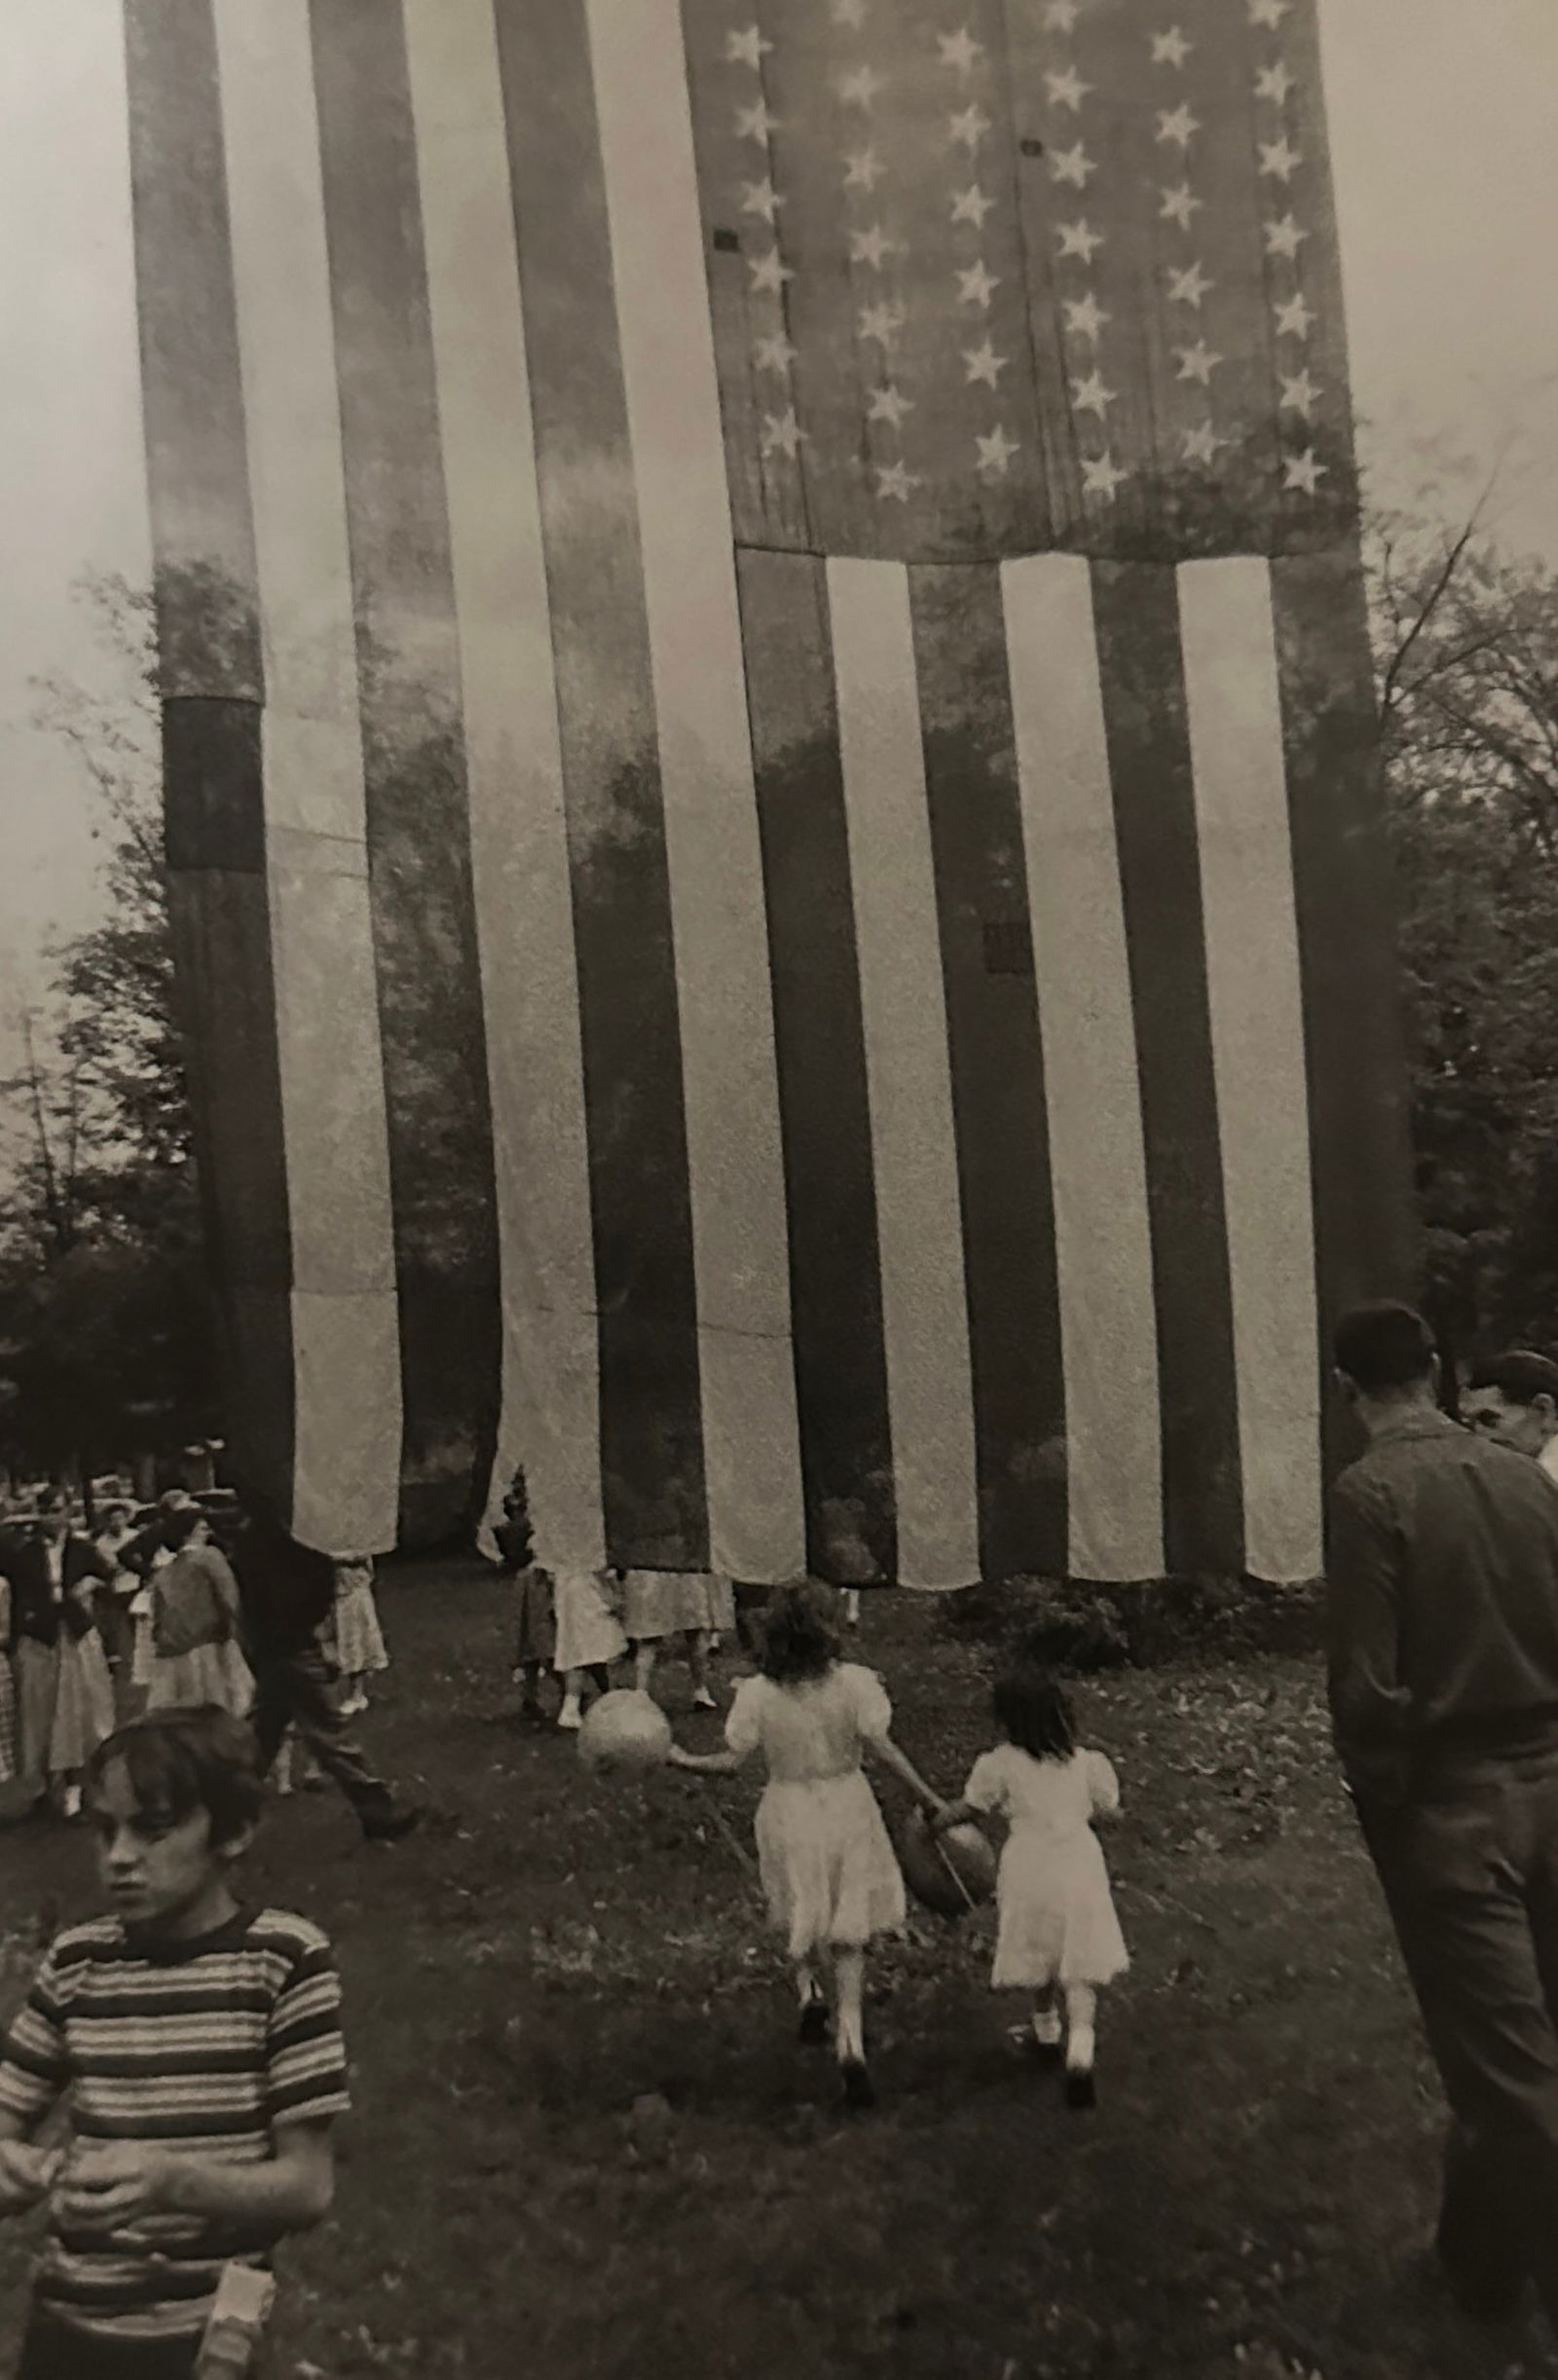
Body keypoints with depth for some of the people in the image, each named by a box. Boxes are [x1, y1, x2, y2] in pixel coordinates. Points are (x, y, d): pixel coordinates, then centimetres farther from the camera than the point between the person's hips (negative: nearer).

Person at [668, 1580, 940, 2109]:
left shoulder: (756, 1694, -14)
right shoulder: (854, 1682, -16)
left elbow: (731, 1761, -9)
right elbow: (884, 1751, -14)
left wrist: (681, 1758, 8)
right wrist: (932, 1801, -4)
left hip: (787, 1812, 0)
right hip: (846, 1807, 0)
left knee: (799, 1918, 28)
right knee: (848, 1931, 13)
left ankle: (808, 1988, 9)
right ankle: (849, 2036, 1)